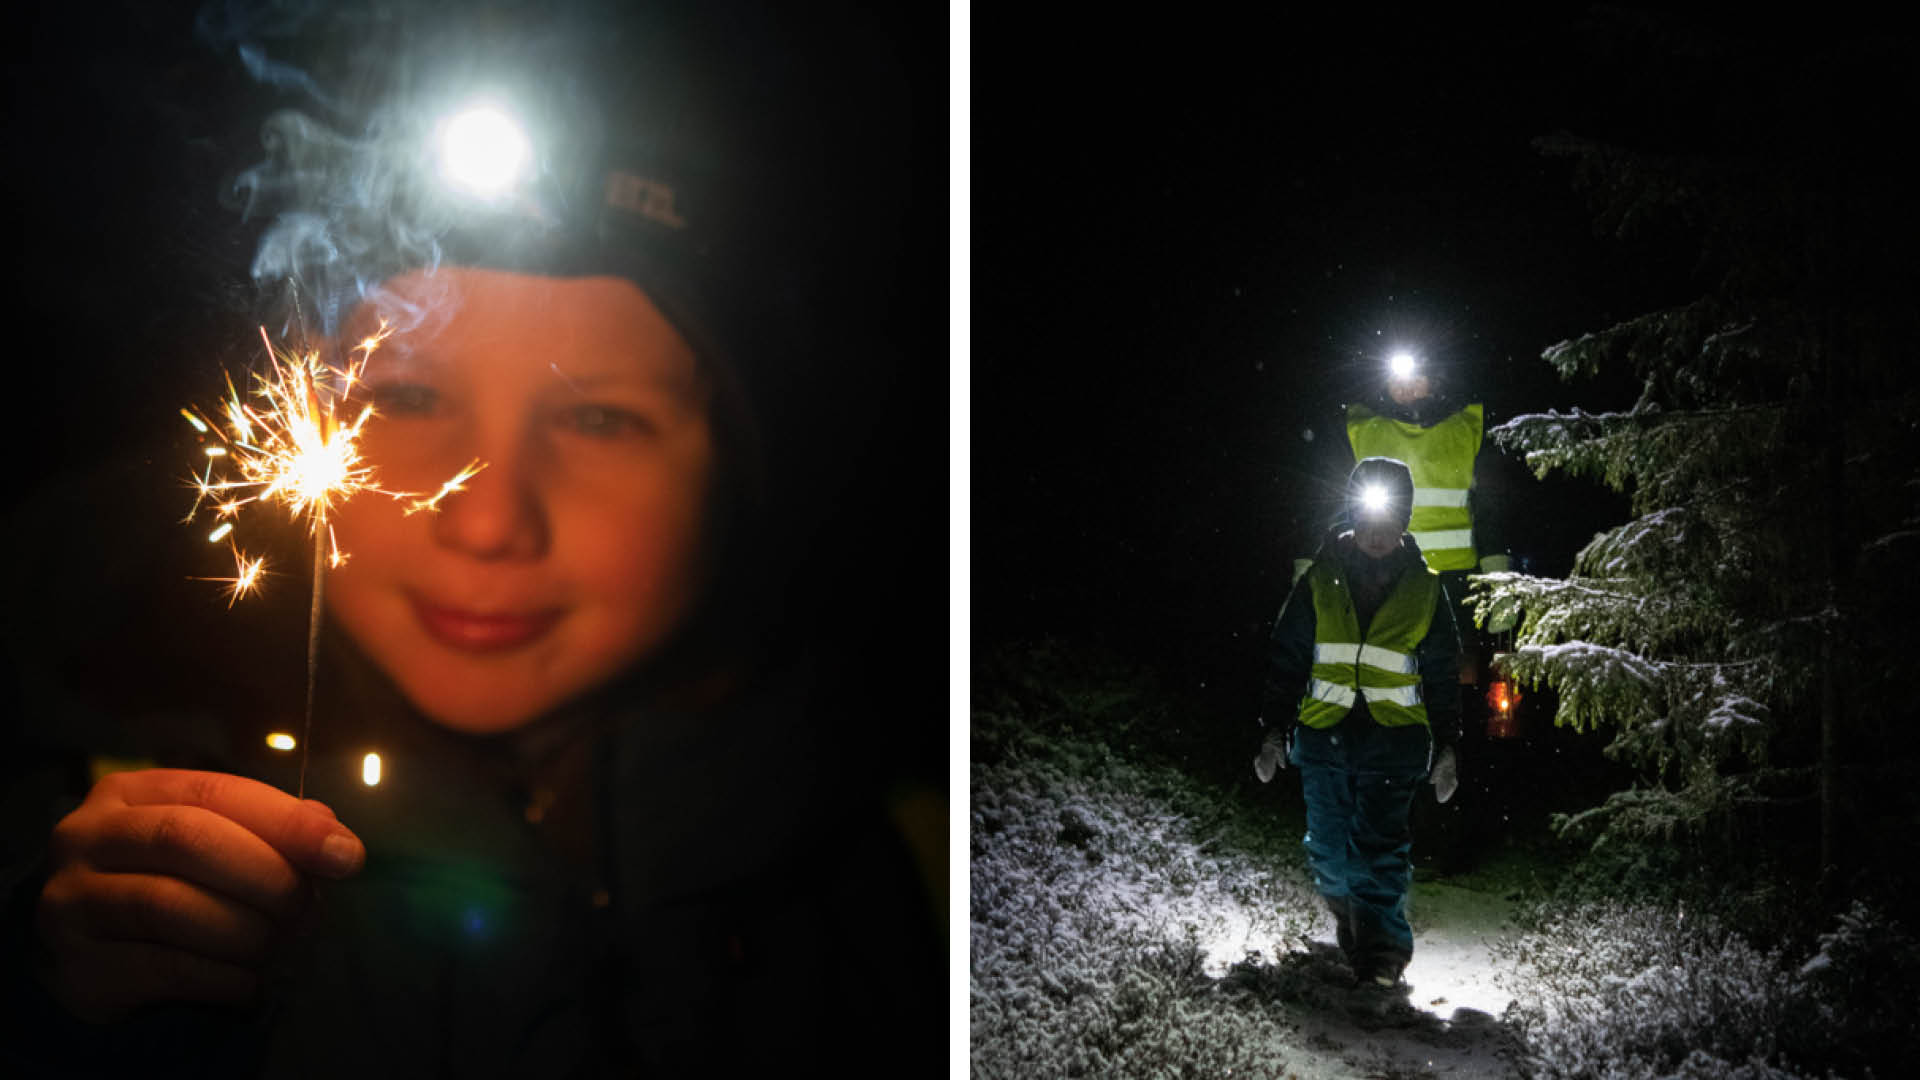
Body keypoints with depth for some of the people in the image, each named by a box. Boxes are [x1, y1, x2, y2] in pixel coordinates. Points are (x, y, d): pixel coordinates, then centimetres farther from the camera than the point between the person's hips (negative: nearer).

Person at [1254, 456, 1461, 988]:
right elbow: (1285, 659, 9)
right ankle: (1349, 926, 32)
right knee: (1328, 851, 8)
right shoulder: (1320, 580, 6)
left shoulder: (1425, 589, 7)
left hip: (1394, 739, -1)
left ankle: (1381, 953, -1)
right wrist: (1275, 731, 5)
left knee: (1380, 849, -9)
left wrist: (1446, 748, 8)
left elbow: (1443, 675, 12)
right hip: (1323, 735, 2)